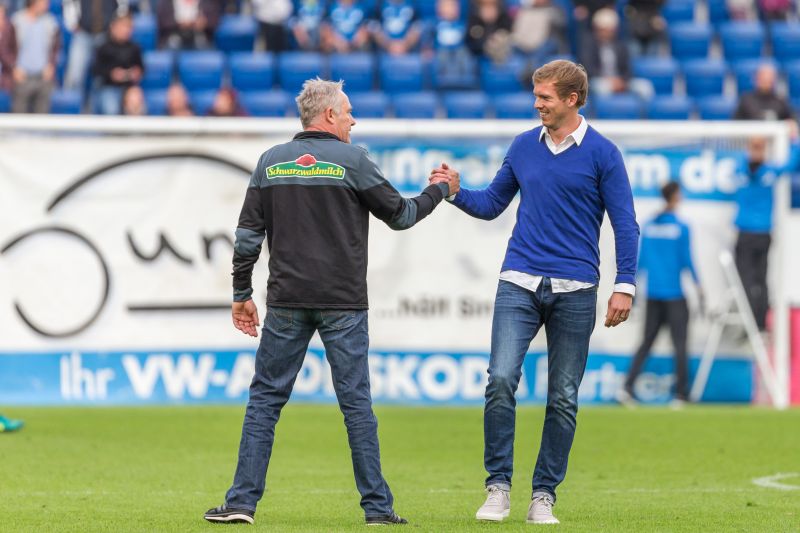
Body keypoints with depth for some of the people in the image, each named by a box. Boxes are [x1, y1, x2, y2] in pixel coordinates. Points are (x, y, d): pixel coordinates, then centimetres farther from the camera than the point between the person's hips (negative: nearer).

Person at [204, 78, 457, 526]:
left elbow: (249, 234, 5)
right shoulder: (352, 160, -4)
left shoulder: (271, 161, 6)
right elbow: (400, 215, 2)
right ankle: (378, 506, 3)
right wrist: (440, 191, 20)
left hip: (286, 303, 2)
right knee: (357, 402, 2)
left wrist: (242, 294, 13)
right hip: (342, 303, -2)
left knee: (265, 399, 6)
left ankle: (242, 501, 1)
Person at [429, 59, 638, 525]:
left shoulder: (602, 153, -1)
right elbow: (491, 204, 18)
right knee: (501, 380, -13)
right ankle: (498, 486, -5)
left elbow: (625, 223, -1)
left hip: (575, 290, -2)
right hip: (519, 282, 2)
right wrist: (456, 192, 0)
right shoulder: (524, 146, 10)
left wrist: (625, 285, -8)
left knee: (563, 398, 2)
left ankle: (544, 495, 10)